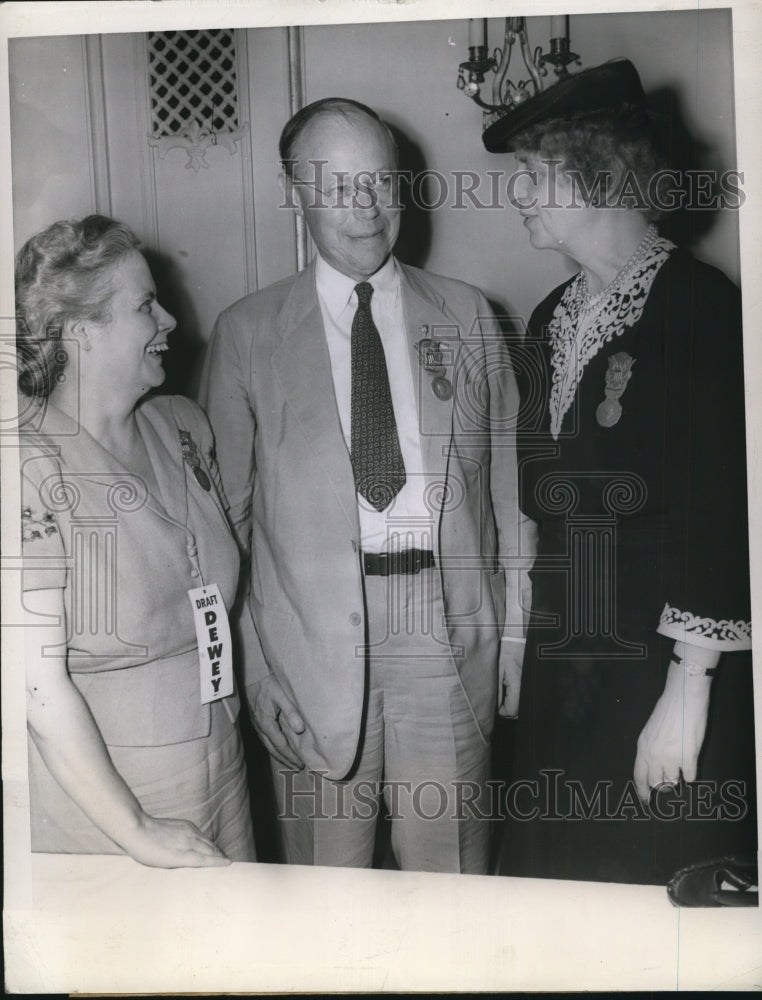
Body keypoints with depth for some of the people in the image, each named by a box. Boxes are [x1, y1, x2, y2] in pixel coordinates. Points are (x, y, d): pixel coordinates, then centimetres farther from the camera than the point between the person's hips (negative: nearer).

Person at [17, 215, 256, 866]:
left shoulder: (183, 426, 2)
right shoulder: (34, 468, -19)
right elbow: (39, 684, -20)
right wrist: (138, 832, -15)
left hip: (220, 764, 6)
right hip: (92, 786, -6)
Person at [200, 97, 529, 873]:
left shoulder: (465, 315, 9)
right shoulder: (246, 332, 4)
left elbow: (506, 476, 9)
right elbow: (226, 503, 5)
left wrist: (515, 627, 5)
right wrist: (245, 652, -1)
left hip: (447, 619, 1)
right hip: (312, 627, -1)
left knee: (449, 863, 10)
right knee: (325, 867, 9)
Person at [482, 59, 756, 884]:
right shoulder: (551, 320, 10)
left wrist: (688, 689, -16)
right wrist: (523, 646, 9)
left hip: (664, 671, -6)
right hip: (562, 673, 7)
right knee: (553, 893, 15)